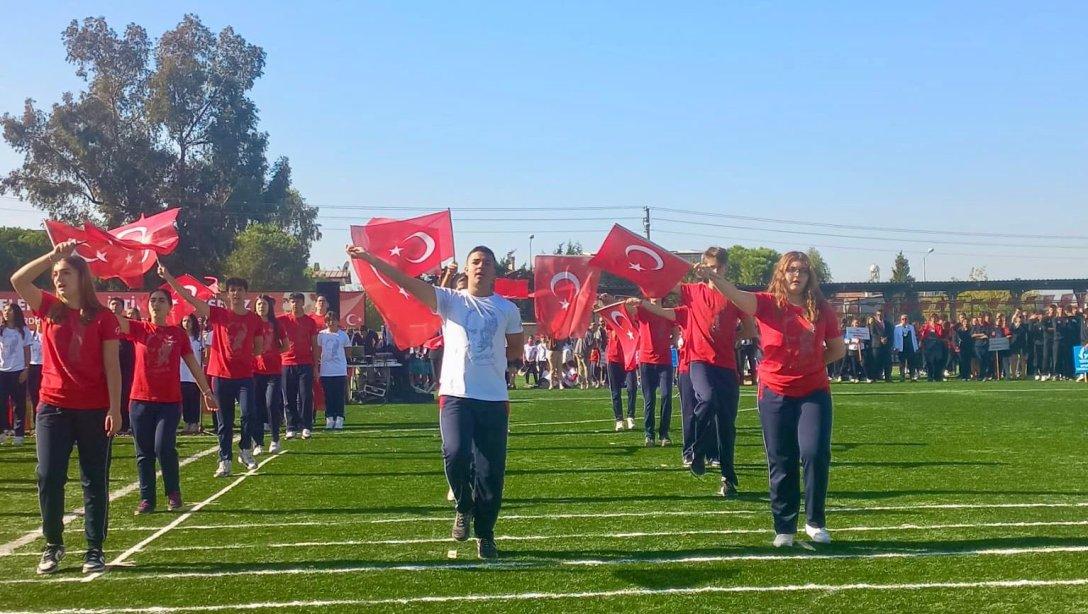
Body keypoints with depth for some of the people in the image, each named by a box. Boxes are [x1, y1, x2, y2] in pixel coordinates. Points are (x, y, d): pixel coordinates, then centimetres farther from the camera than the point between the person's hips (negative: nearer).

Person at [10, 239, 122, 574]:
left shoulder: (102, 317, -2)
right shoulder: (48, 308, 6)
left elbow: (112, 366, -4)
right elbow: (17, 280, -10)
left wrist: (115, 409, -9)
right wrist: (53, 255, -15)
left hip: (94, 410, -2)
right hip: (53, 407, 2)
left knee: (95, 481, 5)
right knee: (48, 478, 1)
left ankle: (95, 550, 13)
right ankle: (53, 545, 18)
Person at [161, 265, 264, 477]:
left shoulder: (255, 319, 3)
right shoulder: (218, 314, 0)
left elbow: (258, 349, 15)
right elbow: (189, 297, -8)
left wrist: (244, 356, -2)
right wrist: (168, 277, -16)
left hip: (245, 376, 0)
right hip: (221, 375, 0)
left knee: (249, 414, -14)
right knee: (224, 421, 5)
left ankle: (245, 450, 10)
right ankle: (225, 462, 13)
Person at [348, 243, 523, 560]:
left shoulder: (508, 309, 8)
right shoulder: (451, 300, 3)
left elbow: (516, 348, 21)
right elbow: (409, 282, -7)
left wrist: (490, 356, 5)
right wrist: (369, 258, -16)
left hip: (494, 399, 2)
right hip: (456, 394, -1)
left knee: (491, 469, 3)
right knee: (456, 454, -20)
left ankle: (485, 534, 21)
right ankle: (464, 508, 11)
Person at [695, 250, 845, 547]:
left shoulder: (821, 308, 2)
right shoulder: (768, 303, -5)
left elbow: (838, 349, 13)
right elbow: (737, 296, -25)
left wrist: (810, 363, 2)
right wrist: (713, 277, -42)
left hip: (814, 393, 1)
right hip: (776, 394, -1)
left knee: (815, 454, -9)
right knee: (781, 463, 5)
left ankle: (815, 522, 10)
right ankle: (784, 528, 17)